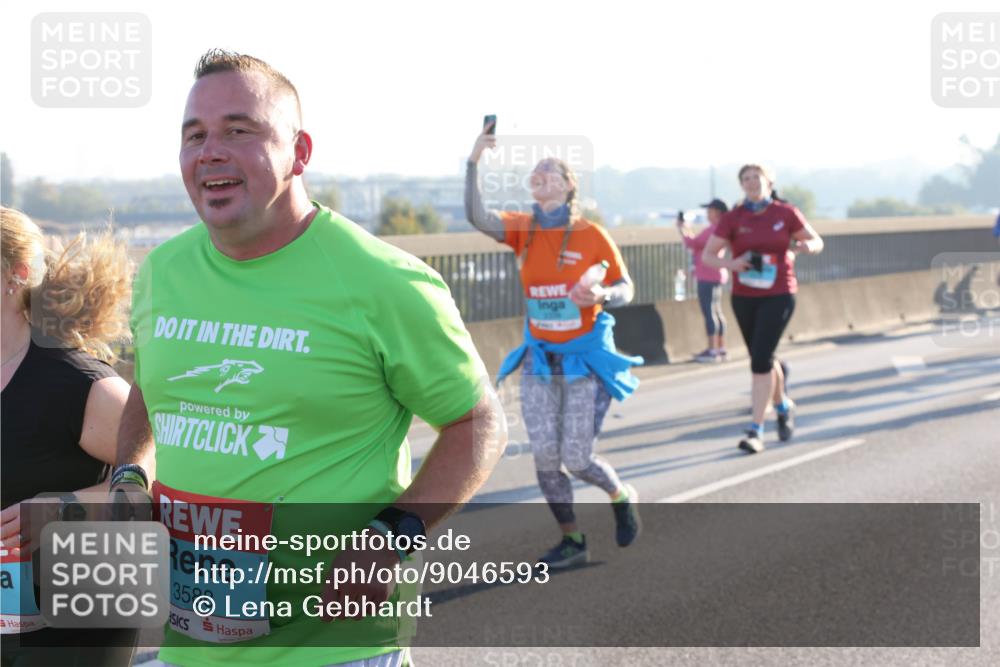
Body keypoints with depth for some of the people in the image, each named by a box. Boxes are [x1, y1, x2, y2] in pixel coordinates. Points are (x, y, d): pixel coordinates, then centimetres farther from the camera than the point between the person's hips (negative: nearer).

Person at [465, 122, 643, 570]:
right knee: (545, 457, 0)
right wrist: (474, 162, -30)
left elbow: (626, 289, -1)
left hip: (584, 360, -4)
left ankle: (623, 498, 30)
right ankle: (572, 542, 17)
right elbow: (478, 217, -19)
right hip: (539, 359, 4)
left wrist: (600, 295, -23)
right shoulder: (523, 229, -1)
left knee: (576, 460, -2)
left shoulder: (591, 236, -10)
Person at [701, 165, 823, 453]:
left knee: (761, 359, -15)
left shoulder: (785, 213, -2)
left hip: (778, 296, -3)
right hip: (744, 298, 3)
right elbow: (707, 255, -1)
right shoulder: (733, 219, -1)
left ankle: (756, 430, -12)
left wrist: (807, 246, -17)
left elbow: (817, 242, 7)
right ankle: (783, 406, 44)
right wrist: (730, 264, -20)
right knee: (763, 359, 15)